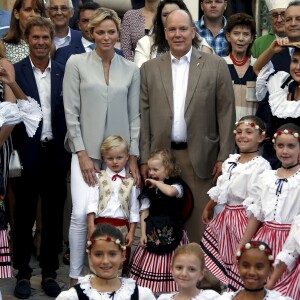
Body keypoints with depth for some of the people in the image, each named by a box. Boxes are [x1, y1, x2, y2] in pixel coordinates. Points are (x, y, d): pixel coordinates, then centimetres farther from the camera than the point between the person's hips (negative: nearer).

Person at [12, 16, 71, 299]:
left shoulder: (64, 72, 5)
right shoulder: (14, 72, -3)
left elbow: (70, 113, 6)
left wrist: (69, 152, 0)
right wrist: (13, 154, -15)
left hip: (56, 153, 2)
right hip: (27, 154, -2)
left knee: (54, 216, 10)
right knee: (24, 216, 9)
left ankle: (49, 272, 22)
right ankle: (23, 273, 20)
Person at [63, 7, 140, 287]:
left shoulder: (131, 70, 6)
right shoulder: (76, 63, -1)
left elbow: (134, 115, 7)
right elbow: (71, 111, -4)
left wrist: (133, 156, 1)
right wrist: (82, 153, -8)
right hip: (86, 150, -2)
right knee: (81, 213, -11)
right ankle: (75, 276, 1)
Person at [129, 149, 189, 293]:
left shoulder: (176, 185, -3)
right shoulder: (148, 190, 8)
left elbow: (170, 192, -29)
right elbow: (145, 213, 7)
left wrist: (156, 183, -13)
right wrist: (143, 234, -1)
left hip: (172, 232, -3)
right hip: (153, 232, 3)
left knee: (170, 265, -4)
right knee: (150, 264, 0)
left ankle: (169, 291, 6)